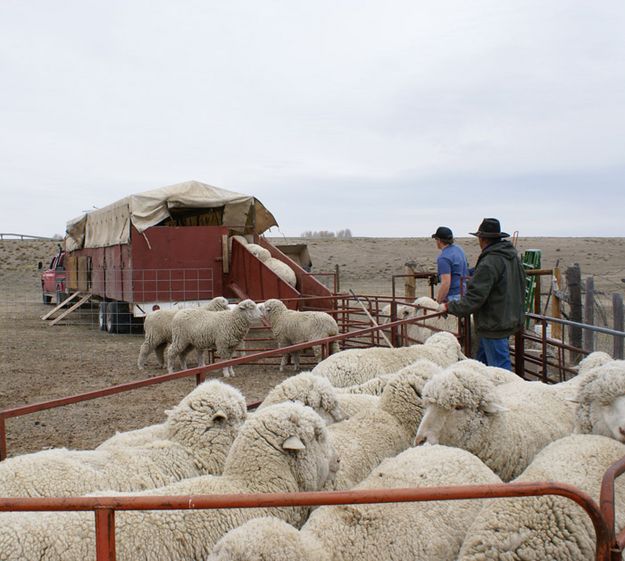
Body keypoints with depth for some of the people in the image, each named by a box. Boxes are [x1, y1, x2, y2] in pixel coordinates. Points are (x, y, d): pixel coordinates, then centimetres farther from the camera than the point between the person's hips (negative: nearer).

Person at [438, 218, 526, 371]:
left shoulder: (489, 263, -22)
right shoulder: (513, 256, 8)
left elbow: (474, 298, -24)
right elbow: (521, 286, 19)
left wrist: (449, 307, -13)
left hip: (494, 326, -10)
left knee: (500, 366, -4)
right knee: (482, 361, 18)